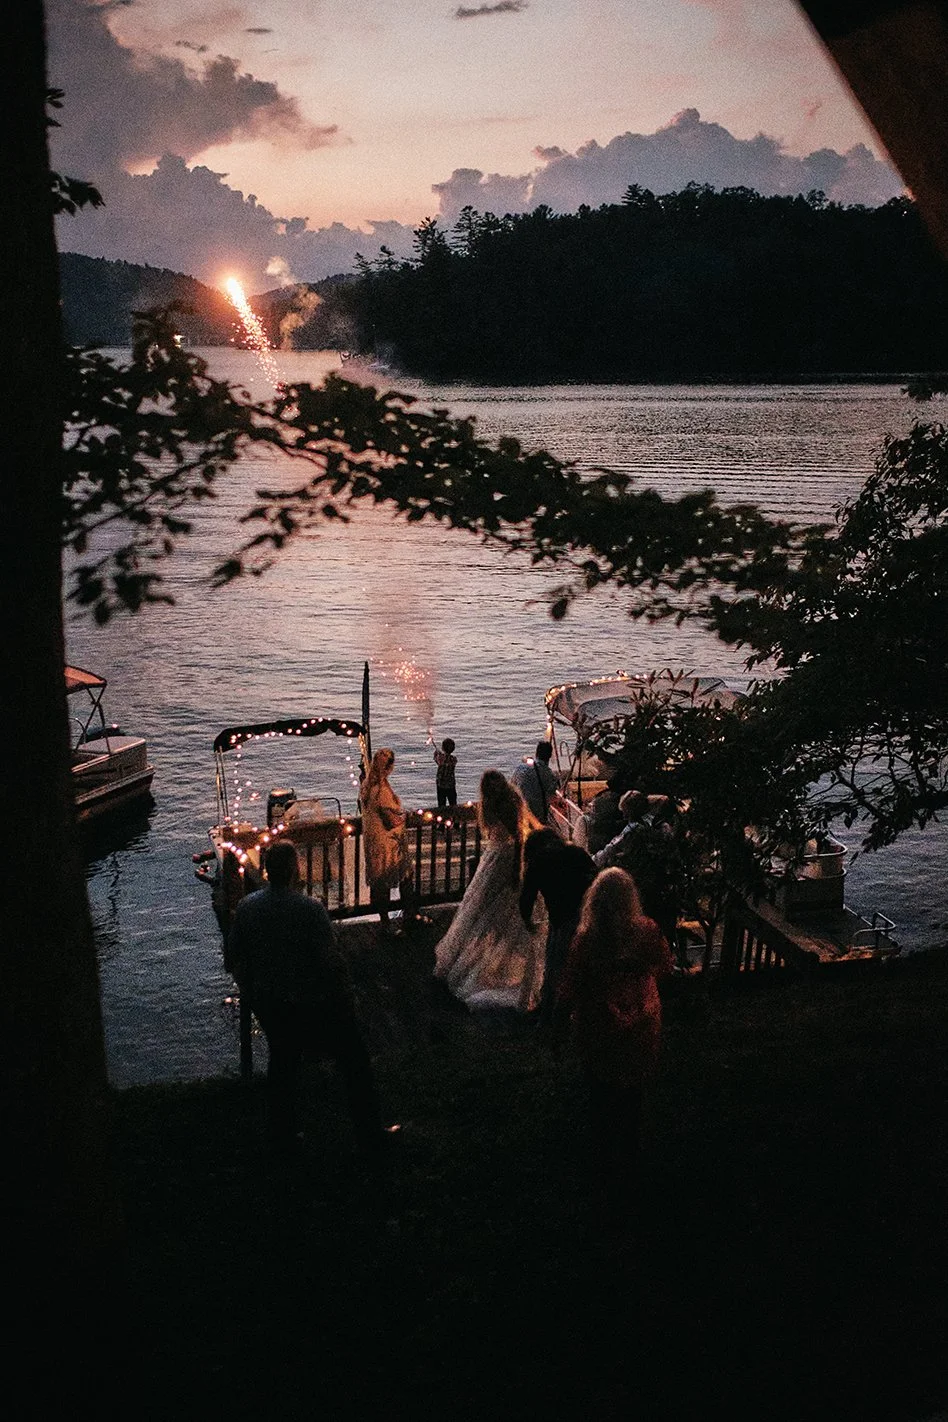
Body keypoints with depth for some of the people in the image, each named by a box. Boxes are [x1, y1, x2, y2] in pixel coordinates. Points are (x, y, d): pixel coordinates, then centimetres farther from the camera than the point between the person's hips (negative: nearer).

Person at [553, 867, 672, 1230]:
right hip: (641, 1033, 3)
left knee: (603, 1109, 15)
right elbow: (664, 967, 6)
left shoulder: (586, 941, -22)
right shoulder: (648, 933, -15)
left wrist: (558, 1032, 0)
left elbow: (568, 992, -14)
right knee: (631, 1107, 20)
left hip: (598, 1037, -2)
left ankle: (610, 1195, 26)